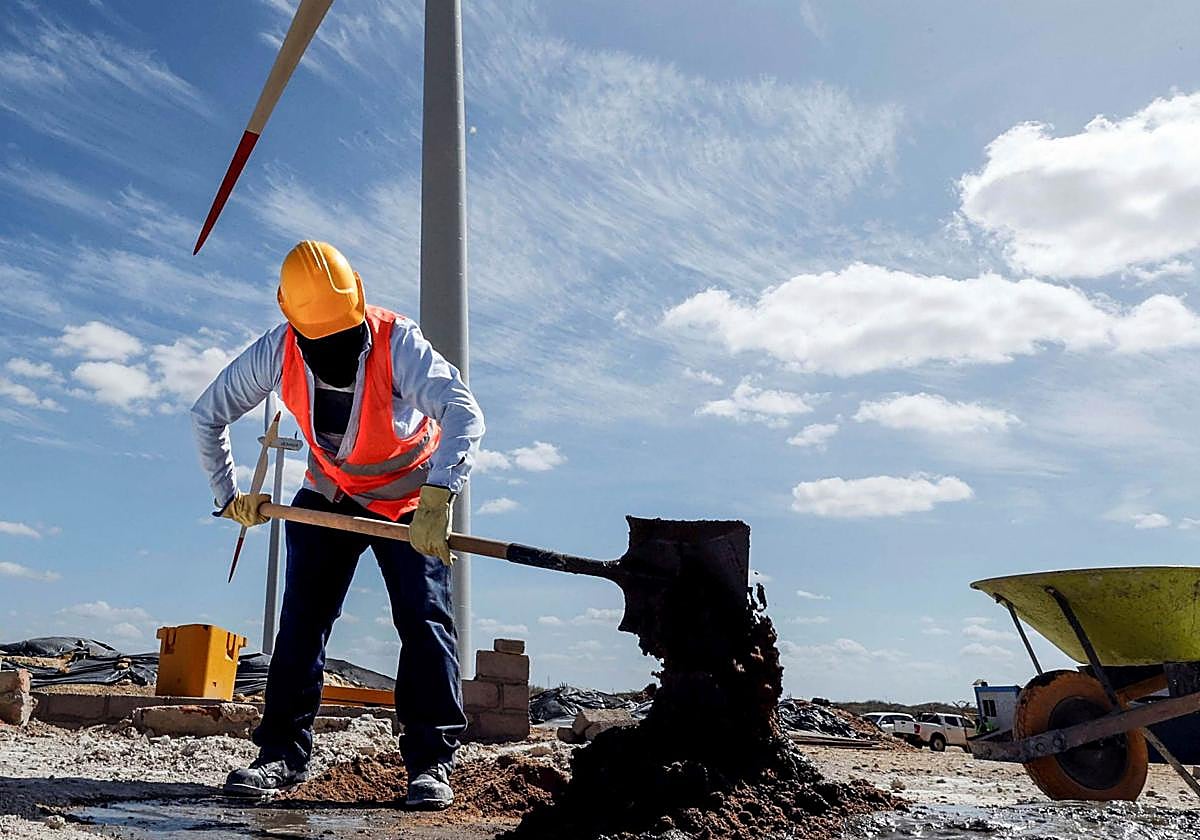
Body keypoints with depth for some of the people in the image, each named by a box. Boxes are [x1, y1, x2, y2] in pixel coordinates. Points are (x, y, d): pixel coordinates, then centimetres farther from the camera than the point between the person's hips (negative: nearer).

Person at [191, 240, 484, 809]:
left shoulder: (397, 341, -29)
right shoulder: (276, 352, -18)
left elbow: (464, 413, -42)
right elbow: (207, 415, -1)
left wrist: (438, 496, -55)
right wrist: (228, 495, -3)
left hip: (409, 500, -3)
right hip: (329, 495, 3)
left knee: (425, 620, -12)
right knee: (301, 620, -2)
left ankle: (430, 763, -5)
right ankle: (283, 754, 9)